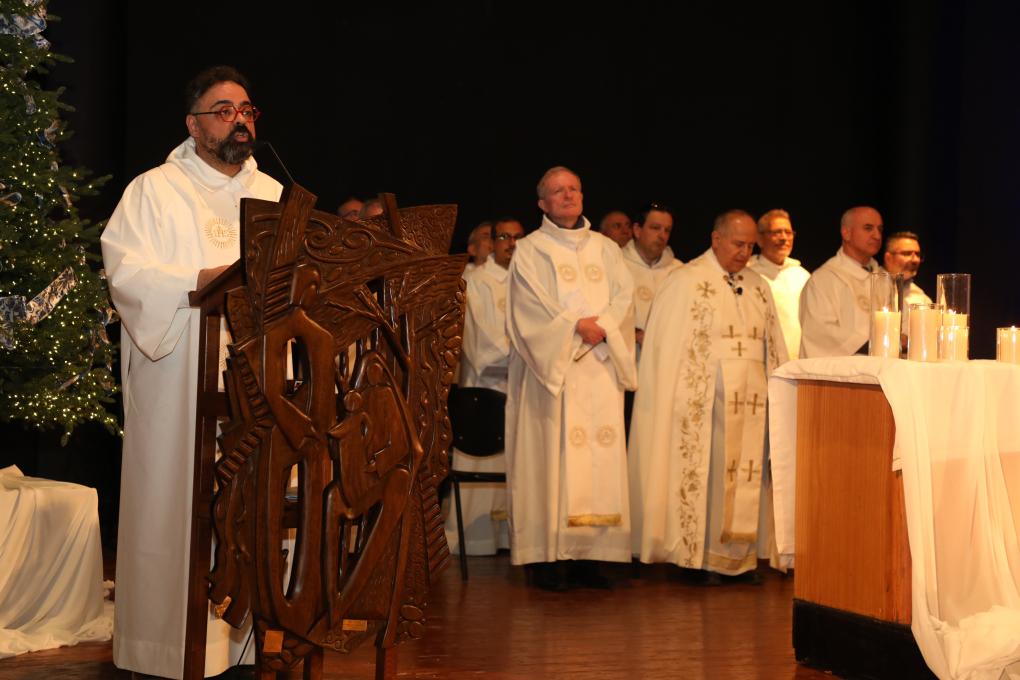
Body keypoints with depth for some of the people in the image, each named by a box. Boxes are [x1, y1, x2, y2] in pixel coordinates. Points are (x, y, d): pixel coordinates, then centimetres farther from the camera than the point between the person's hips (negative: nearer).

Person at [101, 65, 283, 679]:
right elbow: (125, 270, -9)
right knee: (178, 506, -5)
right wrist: (201, 280, -22)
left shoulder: (275, 195, 19)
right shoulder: (155, 190, 2)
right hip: (178, 384, -4)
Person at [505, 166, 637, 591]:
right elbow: (532, 309, -6)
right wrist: (576, 327, -15)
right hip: (552, 370, -4)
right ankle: (548, 557, -7)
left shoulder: (605, 249, 18)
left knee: (600, 457, -2)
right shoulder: (530, 250, 6)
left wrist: (602, 328, -11)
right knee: (553, 455, -9)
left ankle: (587, 554, 1)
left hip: (600, 369, 4)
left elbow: (624, 298, 7)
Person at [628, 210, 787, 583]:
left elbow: (775, 347, 18)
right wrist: (670, 406, -8)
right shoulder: (686, 281, -1)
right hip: (704, 400, -5)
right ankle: (699, 556, 0)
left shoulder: (758, 286, 16)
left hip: (751, 402, 5)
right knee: (703, 474, -5)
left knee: (746, 478, 3)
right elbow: (666, 345, -4)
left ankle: (740, 556, 8)